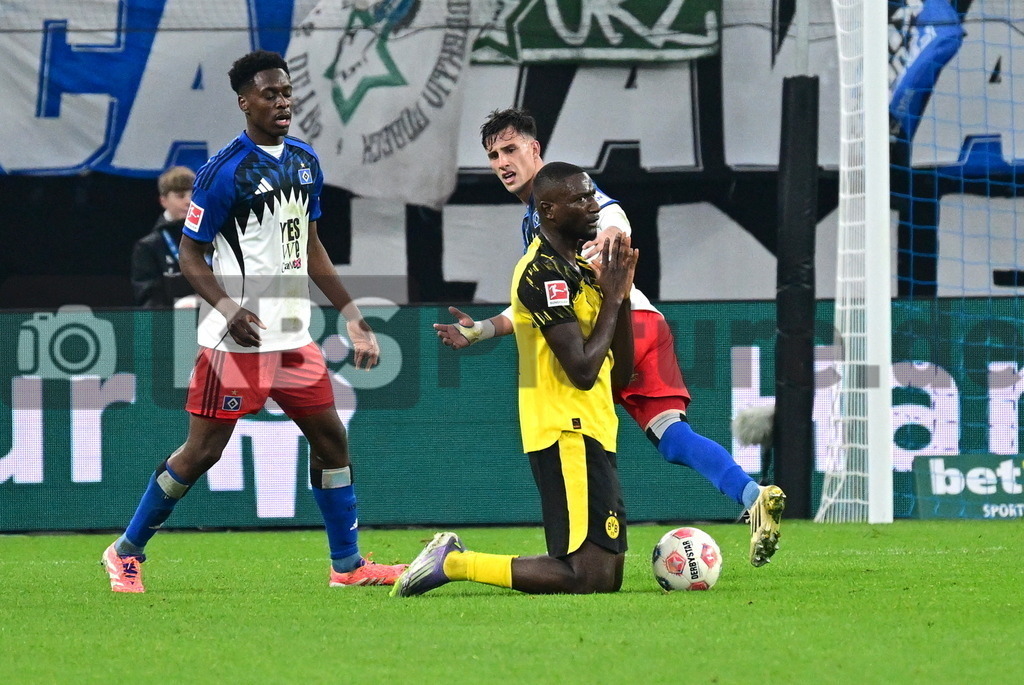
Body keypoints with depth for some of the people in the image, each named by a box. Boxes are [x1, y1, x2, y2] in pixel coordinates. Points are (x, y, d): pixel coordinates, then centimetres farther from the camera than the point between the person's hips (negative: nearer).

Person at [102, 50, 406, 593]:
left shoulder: (305, 161, 10)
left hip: (293, 336, 7)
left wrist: (351, 315, 16)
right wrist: (228, 308, -24)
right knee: (203, 450, -5)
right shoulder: (223, 171, -12)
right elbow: (190, 253, -9)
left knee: (330, 438, 7)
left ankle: (348, 564, 17)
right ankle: (126, 553, 8)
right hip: (236, 340, -7)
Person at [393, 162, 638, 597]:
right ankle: (451, 564, -7)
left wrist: (622, 295, 6)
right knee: (587, 576, -16)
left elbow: (619, 374, 17)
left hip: (590, 434, 10)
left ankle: (452, 558, 14)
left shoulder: (576, 267, 17)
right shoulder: (545, 273, -14)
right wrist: (612, 298, -9)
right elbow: (582, 370, -20)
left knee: (608, 576, 10)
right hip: (567, 435, -10)